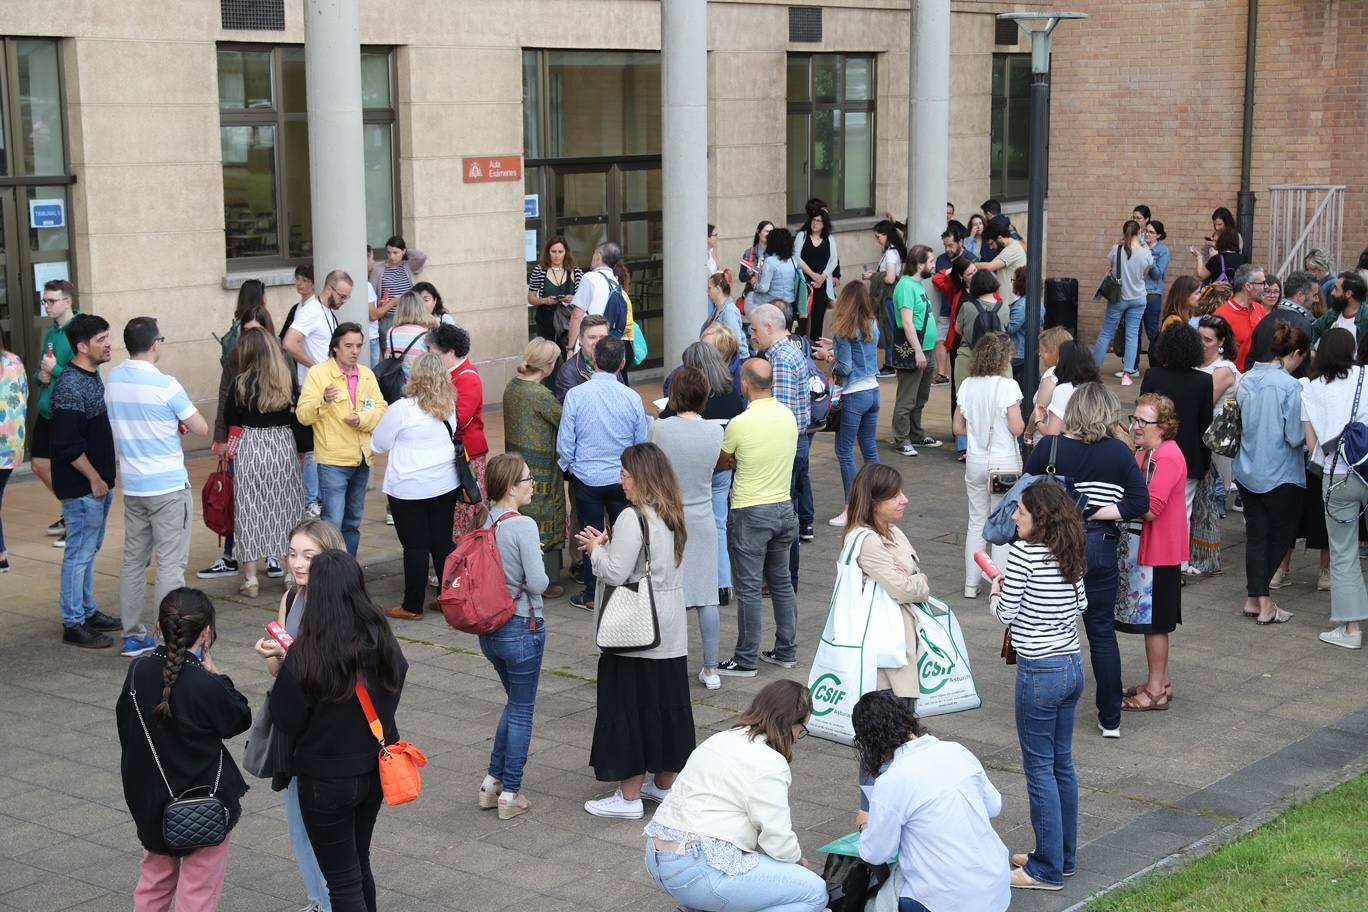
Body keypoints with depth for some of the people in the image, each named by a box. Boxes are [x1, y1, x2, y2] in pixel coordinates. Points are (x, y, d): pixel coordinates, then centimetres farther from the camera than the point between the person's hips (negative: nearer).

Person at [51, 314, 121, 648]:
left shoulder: (92, 376, 10)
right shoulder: (70, 386, -20)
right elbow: (67, 444, -23)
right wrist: (94, 479, -17)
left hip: (100, 480, 10)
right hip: (81, 486, -10)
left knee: (89, 550, 18)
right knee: (79, 552, -2)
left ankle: (88, 611, 29)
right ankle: (73, 624, 6)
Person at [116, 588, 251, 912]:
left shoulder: (138, 672, -7)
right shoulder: (205, 685, -25)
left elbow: (125, 722, 7)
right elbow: (241, 719, -8)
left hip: (149, 801, 6)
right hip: (204, 808, -6)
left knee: (155, 880, 24)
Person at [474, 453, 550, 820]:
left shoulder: (486, 523, 1)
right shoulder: (524, 526, -20)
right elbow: (538, 583, -20)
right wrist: (537, 567, 1)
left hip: (489, 629, 7)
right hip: (522, 628, -7)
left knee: (515, 703, 23)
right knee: (522, 710, 7)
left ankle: (493, 781, 25)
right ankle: (510, 794, 13)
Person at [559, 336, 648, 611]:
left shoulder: (576, 395, -15)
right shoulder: (632, 398, -11)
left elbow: (565, 442, -9)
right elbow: (642, 442, 1)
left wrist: (568, 466, 11)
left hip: (587, 478, -1)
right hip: (623, 478, 1)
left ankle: (592, 595, 19)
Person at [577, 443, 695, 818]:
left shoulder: (632, 518, -19)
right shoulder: (672, 516, 8)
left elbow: (615, 573, -20)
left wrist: (596, 550, -3)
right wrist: (608, 544, 10)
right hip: (670, 634, 8)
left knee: (628, 706, 0)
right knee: (667, 702, 15)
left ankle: (629, 796, 5)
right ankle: (664, 784, 27)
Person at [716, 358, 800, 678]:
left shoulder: (740, 424, -18)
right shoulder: (788, 416, 0)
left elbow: (721, 463, -2)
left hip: (750, 514, -6)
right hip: (784, 507, 6)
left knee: (748, 588, 2)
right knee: (781, 581, 18)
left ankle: (746, 660, 8)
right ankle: (787, 651, 24)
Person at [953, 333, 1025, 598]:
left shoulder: (967, 385, 0)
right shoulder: (1008, 386, -15)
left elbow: (958, 427, 4)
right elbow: (1017, 428, -16)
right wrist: (1023, 420, 4)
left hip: (975, 462, 4)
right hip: (1004, 462, -4)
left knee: (976, 522, 14)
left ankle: (971, 584, 18)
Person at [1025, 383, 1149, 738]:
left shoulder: (1048, 447, -7)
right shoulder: (1120, 453, -4)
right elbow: (1139, 502, -8)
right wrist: (1094, 513, -7)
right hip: (1099, 547, 1)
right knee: (1102, 632, 10)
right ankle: (1110, 719, 14)